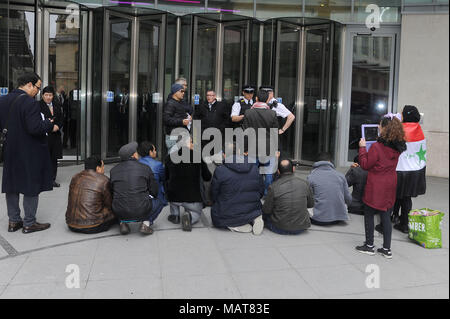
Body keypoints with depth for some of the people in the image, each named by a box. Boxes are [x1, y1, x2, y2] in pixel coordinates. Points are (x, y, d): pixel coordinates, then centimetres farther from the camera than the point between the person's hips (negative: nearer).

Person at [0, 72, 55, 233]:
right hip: (30, 154, -8)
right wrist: (49, 124, -8)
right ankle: (29, 223, 11)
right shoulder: (30, 103, -20)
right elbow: (35, 128, -24)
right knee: (32, 187, 3)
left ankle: (13, 221, 25)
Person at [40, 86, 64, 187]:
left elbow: (61, 118, 12)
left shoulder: (57, 105, 13)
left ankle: (53, 179, 19)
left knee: (54, 159, 10)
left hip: (55, 135, 5)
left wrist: (57, 126, -6)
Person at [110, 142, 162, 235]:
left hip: (120, 213, 2)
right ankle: (145, 223, 5)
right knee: (157, 202, 28)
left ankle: (123, 223, 12)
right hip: (141, 212, -2)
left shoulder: (114, 170, 6)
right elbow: (154, 191, 6)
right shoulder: (145, 168, 0)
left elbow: (112, 191, 16)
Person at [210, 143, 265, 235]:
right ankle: (255, 219, 5)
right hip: (253, 211, 4)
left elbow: (214, 194, -2)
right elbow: (261, 192, 8)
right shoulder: (255, 168, 0)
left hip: (228, 216, -4)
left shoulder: (220, 171, -13)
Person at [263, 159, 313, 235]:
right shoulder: (304, 184, -6)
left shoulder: (273, 187, -14)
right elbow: (311, 204, 8)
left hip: (280, 229, -2)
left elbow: (267, 210, -6)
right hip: (301, 228, 2)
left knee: (264, 213, 21)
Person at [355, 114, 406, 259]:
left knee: (369, 214, 9)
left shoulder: (377, 146, -19)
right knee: (386, 216, 11)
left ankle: (369, 245, 17)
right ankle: (387, 248, 15)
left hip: (376, 187, -6)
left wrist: (362, 147, -4)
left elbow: (365, 164, -11)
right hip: (390, 185, 6)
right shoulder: (397, 148, 1)